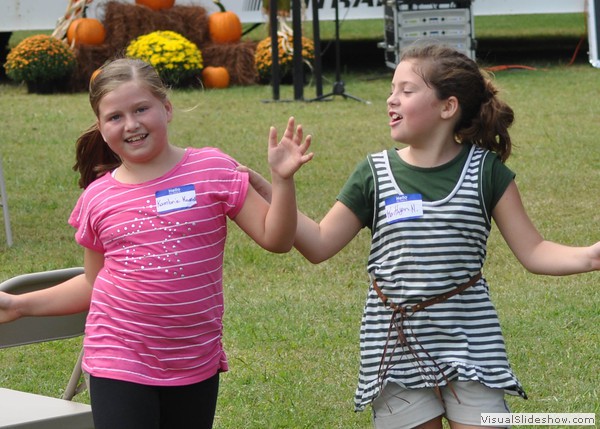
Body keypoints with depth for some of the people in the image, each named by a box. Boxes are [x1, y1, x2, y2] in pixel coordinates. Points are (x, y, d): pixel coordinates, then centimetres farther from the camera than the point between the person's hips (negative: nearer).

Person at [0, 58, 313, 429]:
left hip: (196, 365, 0)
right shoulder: (97, 199, 2)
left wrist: (282, 179, -19)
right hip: (120, 362, 0)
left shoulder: (213, 170, -4)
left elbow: (275, 239, -4)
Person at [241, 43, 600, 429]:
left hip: (471, 343, -1)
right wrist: (269, 191, -3)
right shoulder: (375, 175, 1)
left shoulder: (484, 170, -2)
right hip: (398, 351, 1)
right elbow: (319, 245, 6)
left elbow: (532, 251, -2)